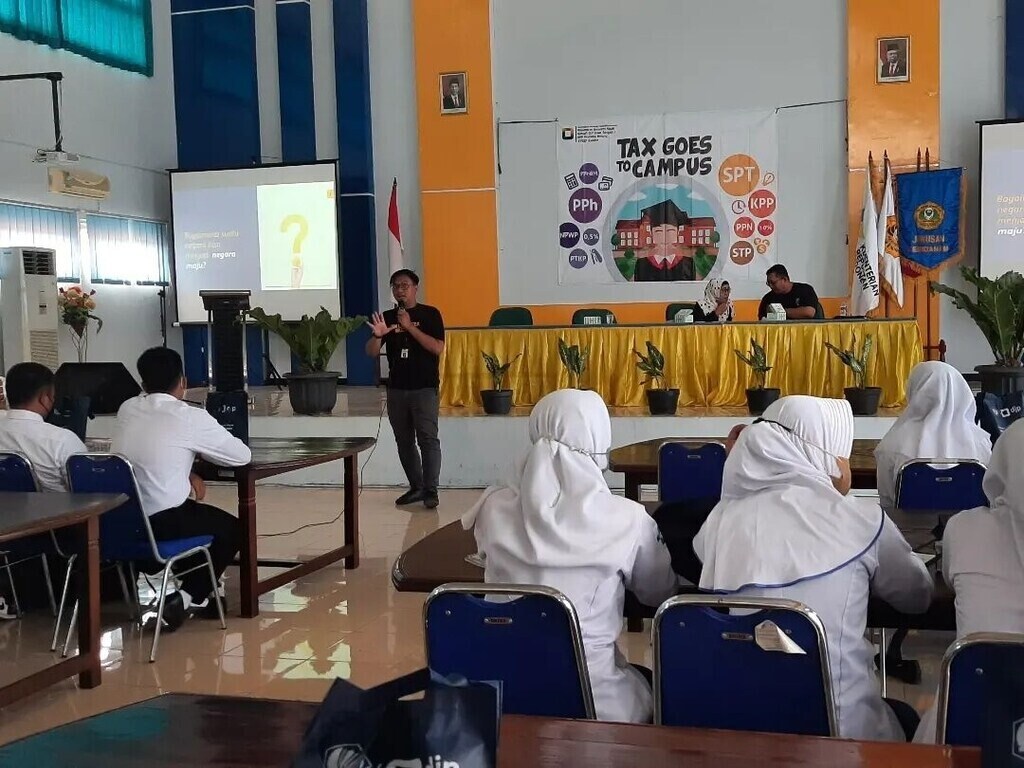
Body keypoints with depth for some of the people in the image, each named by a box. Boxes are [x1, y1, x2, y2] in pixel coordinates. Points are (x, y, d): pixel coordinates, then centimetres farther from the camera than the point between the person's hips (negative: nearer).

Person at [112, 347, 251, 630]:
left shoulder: (127, 409, 8)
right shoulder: (191, 417, -7)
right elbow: (243, 455, 4)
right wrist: (199, 449, 20)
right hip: (162, 523, -6)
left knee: (206, 517, 31)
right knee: (230, 529, 21)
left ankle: (195, 593, 30)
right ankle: (189, 596, 10)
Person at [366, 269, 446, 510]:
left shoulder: (430, 314, -3)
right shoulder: (387, 317, 9)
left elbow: (437, 348, -14)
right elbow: (371, 352, 4)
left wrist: (409, 327, -19)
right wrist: (377, 335, -18)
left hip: (424, 388, -5)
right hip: (396, 389, 5)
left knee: (428, 439, -10)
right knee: (404, 442, 9)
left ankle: (430, 491, -9)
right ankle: (416, 487, 19)